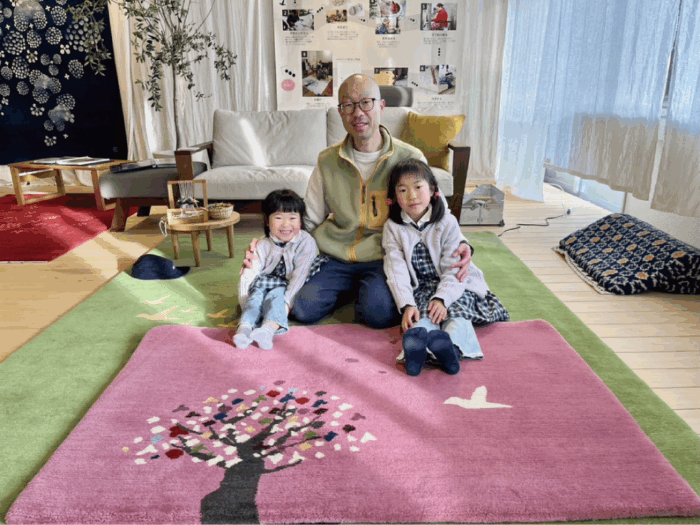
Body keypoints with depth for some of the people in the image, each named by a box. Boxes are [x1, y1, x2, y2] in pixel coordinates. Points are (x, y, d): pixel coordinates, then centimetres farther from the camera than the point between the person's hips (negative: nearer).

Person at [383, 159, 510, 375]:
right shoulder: (393, 228, 0)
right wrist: (407, 305, -24)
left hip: (451, 285, 0)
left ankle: (451, 345, -59)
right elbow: (397, 271, -10)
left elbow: (452, 268, -10)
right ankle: (418, 343, -60)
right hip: (419, 289, 0)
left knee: (458, 308, -30)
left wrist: (441, 298, -26)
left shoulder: (447, 223, -4)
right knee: (422, 311, -30)